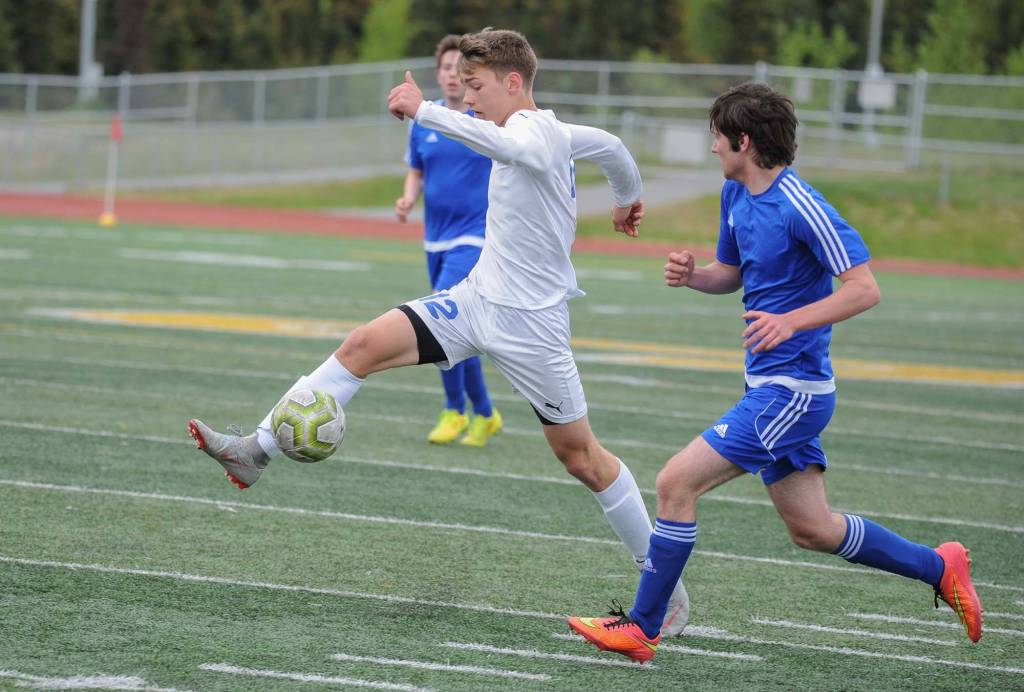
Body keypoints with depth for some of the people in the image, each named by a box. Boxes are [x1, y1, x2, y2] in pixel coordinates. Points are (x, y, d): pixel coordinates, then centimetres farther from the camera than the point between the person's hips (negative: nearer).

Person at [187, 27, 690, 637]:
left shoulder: (537, 129, -18)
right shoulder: (551, 132, 10)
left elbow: (501, 144, -43)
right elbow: (611, 147, 28)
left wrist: (425, 111, -48)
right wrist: (630, 198, 48)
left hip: (530, 322, -9)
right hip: (477, 297, 9)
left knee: (582, 457, 0)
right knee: (365, 345, -8)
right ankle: (257, 452, -10)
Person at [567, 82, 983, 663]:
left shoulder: (801, 207, -19)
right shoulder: (737, 196, 8)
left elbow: (865, 289, -21)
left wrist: (792, 320, -33)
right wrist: (691, 274, 1)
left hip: (790, 391, -10)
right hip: (772, 384, 10)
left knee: (677, 483, -12)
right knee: (813, 530, 16)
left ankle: (642, 628, -3)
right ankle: (939, 567, 29)